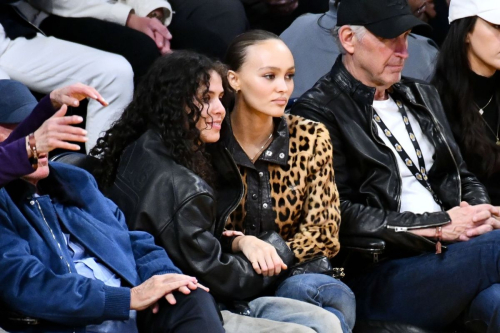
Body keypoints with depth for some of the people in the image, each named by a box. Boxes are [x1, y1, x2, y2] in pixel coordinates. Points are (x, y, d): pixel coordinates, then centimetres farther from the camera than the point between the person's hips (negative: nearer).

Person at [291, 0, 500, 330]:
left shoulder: (422, 96, 25)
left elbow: (462, 178, 29)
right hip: (378, 276, -6)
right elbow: (341, 215, -10)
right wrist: (440, 227, -10)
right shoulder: (319, 114, 0)